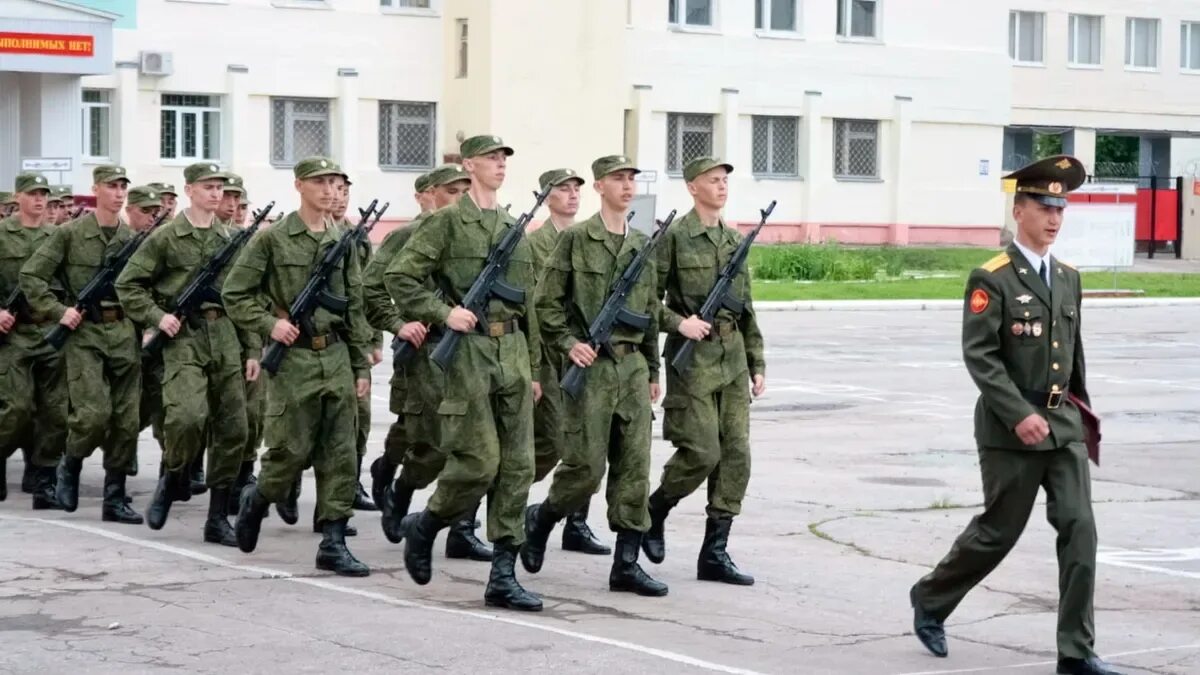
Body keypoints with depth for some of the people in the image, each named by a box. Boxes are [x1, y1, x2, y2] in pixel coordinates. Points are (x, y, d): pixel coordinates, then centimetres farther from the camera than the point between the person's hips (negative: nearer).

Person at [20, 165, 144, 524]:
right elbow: (30, 276, -2)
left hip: (123, 332, 4)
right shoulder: (69, 234, -2)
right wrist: (58, 311, -11)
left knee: (126, 420, 1)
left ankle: (115, 499, 10)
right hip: (83, 332, -4)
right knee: (93, 413, -16)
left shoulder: (134, 239, 9)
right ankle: (70, 465, 14)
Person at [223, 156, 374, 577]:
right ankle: (255, 499, 27)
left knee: (339, 455, 0)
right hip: (293, 357, -4)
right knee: (292, 450, -3)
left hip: (337, 357, 5)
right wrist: (268, 323, -14)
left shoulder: (343, 242, 11)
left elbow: (355, 310, 14)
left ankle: (333, 543, 3)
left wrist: (362, 366, 10)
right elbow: (234, 294, -1)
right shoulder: (272, 239, -3)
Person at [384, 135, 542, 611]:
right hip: (469, 351, -6)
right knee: (479, 462, -10)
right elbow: (398, 277, -7)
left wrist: (533, 366, 18)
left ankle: (503, 578, 3)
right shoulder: (446, 223, -2)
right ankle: (422, 527, 17)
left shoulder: (514, 228, 16)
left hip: (513, 354, 6)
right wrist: (443, 313, -15)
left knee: (517, 466, 0)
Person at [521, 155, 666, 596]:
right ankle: (540, 518, 21)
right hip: (589, 365, -5)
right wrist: (568, 343, -16)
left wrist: (653, 370, 18)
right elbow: (547, 303, -4)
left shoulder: (642, 245, 13)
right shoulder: (575, 239, -3)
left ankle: (626, 564, 4)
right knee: (586, 465, -7)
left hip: (632, 366, 5)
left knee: (635, 466, 1)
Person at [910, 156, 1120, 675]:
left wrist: (1081, 408, 21)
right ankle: (931, 600, 29)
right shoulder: (992, 279, -10)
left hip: (1063, 424, 6)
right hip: (1010, 430, -6)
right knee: (998, 531, 4)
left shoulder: (1068, 278, 12)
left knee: (1079, 527, -5)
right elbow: (979, 356, -16)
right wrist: (1020, 415, -22)